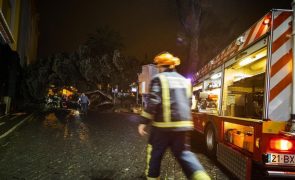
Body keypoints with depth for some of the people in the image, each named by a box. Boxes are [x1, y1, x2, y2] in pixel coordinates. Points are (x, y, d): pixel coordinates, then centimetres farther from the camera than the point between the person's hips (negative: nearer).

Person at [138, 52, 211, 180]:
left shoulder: (158, 79, -4)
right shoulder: (184, 80, 15)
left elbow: (152, 102, -14)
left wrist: (143, 122, -8)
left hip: (164, 124, -5)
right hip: (183, 124, 5)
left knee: (155, 152, 14)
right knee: (183, 153, 11)